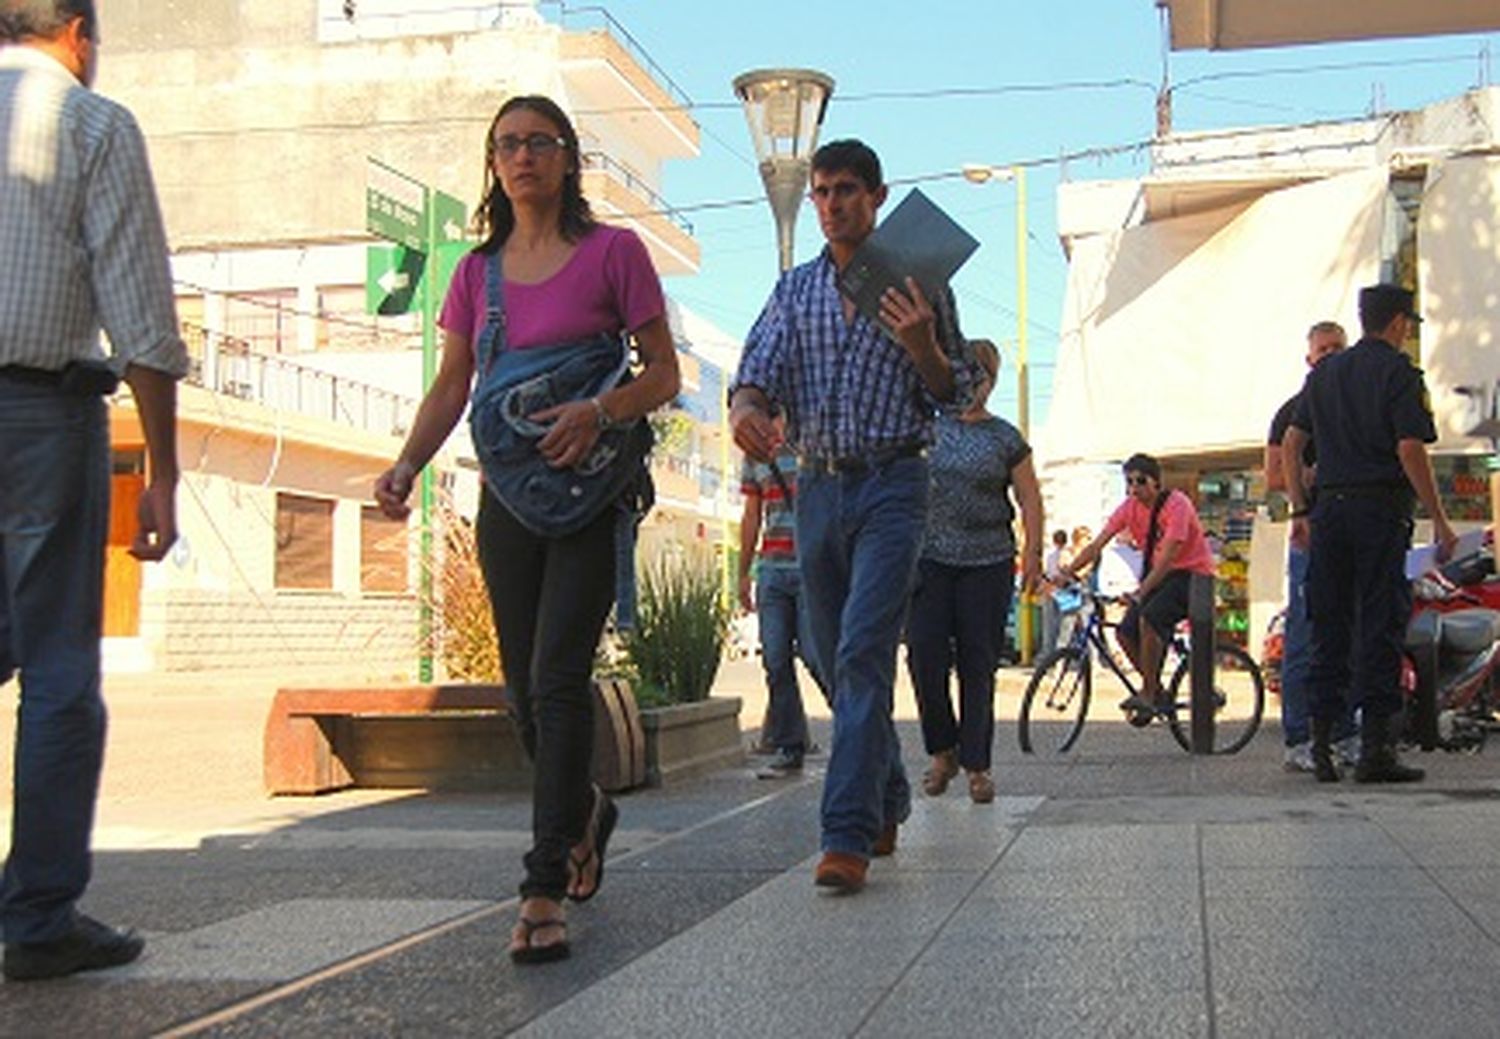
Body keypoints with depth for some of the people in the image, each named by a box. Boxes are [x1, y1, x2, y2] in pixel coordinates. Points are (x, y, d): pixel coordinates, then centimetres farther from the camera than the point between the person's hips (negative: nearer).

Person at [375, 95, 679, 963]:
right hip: (507, 492, 5)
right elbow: (451, 386, 11)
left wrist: (600, 410, -21)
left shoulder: (612, 252, -1)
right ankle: (585, 812, 38)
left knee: (558, 679, -14)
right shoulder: (479, 269, 12)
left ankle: (545, 891, -12)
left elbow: (664, 375, -1)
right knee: (527, 687, 10)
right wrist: (409, 465, -6)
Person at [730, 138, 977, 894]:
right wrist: (745, 407, -25)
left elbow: (955, 393, 5)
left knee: (863, 653, -17)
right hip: (818, 486, 5)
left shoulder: (917, 283, 4)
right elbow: (759, 365, -2)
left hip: (891, 484, -5)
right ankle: (887, 803, 28)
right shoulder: (795, 289, 13)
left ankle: (849, 833, -19)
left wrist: (920, 344, -16)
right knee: (836, 660, 11)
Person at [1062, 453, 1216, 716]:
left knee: (1149, 618, -30)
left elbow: (1167, 557, -28)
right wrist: (1067, 572, -19)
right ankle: (1157, 692, 9)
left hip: (1192, 574, -7)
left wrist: (1141, 591, -39)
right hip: (1159, 574, 7)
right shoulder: (1130, 507, -3)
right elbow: (1097, 545, -6)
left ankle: (1148, 693, -17)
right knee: (1126, 633, -10)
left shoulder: (1176, 505, -21)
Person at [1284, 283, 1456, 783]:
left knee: (1329, 626, 9)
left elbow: (1290, 446, 13)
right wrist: (1439, 520, -9)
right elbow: (1410, 450, -13)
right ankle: (1376, 749, -4)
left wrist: (1302, 510, 16)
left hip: (1328, 508, 6)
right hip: (1380, 508, -5)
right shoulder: (1399, 373, -5)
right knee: (1379, 628, -3)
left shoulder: (1325, 373, 14)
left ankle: (1321, 745, 11)